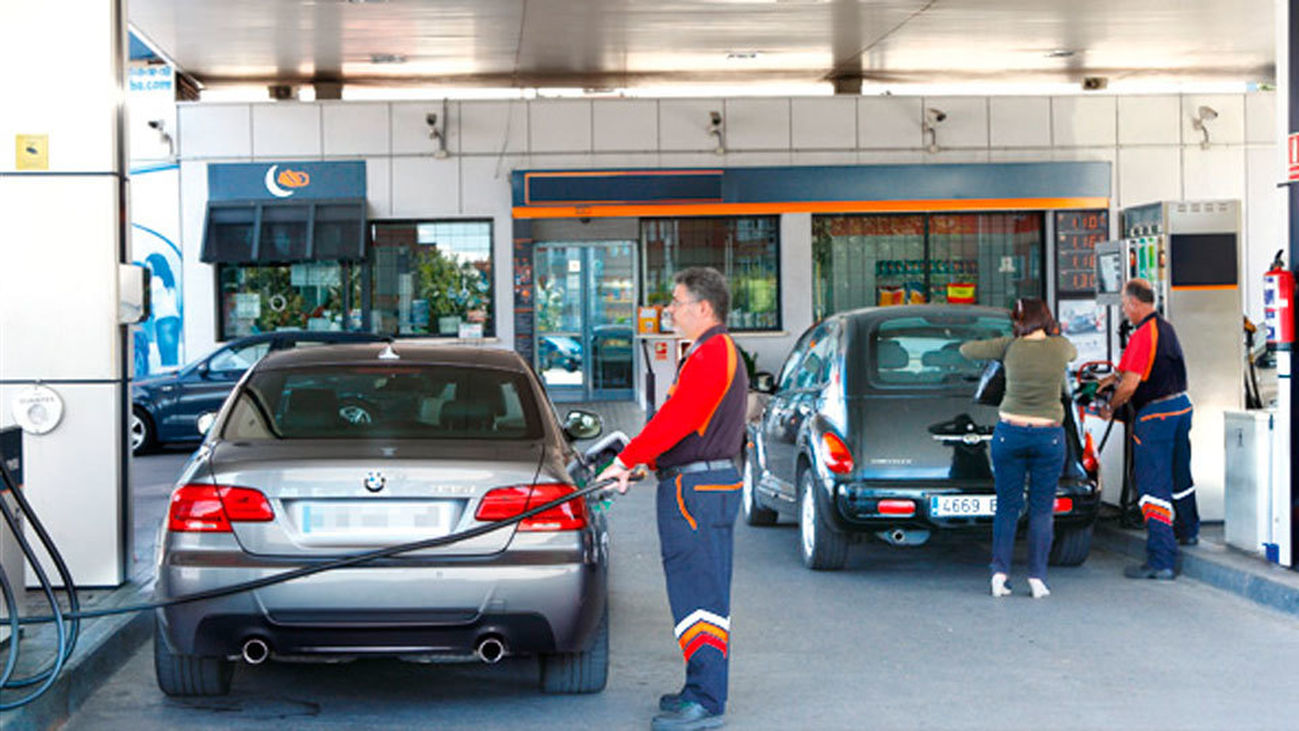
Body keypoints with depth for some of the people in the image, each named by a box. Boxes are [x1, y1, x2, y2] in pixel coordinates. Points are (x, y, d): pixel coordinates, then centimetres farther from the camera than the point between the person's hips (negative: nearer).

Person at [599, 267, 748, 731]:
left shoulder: (711, 356, -16)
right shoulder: (718, 353, 19)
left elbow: (674, 420, -21)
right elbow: (678, 421, 22)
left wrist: (625, 461, -15)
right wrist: (641, 462, 19)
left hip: (697, 489, -11)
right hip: (702, 486, 11)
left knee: (699, 596, -8)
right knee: (701, 593, 15)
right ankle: (704, 691, 22)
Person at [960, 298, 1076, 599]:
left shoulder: (1010, 347, -4)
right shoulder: (1061, 346, -2)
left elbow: (966, 349, 7)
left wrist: (996, 346, 23)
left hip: (1009, 432, 0)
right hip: (1049, 436, 0)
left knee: (1007, 506, 8)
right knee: (1042, 509, 6)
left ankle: (999, 571, 1)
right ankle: (1037, 577, 3)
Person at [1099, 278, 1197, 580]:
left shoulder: (1142, 336, -19)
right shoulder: (1166, 328, 9)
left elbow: (1130, 386, -21)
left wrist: (1109, 408, -4)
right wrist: (1116, 376, 26)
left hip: (1155, 416, -9)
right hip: (1181, 406, 9)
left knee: (1153, 486, -9)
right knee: (1180, 476, 27)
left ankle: (1161, 560, -13)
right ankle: (1188, 531, 47)